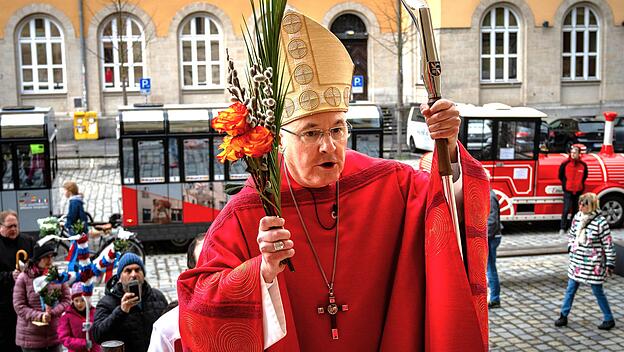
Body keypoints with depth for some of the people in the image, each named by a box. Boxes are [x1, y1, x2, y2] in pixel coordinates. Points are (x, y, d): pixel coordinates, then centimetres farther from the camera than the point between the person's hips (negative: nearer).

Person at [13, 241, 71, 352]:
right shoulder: (24, 278, -6)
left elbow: (66, 300, 3)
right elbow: (19, 306, -8)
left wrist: (52, 312, -15)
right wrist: (40, 316, -18)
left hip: (54, 334, 3)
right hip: (31, 336, -3)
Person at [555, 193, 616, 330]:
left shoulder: (600, 222, -16)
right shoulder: (577, 217, 1)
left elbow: (608, 244, -12)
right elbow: (571, 234, 18)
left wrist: (610, 263, -11)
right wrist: (571, 246, 4)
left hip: (593, 264, -5)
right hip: (577, 262, 6)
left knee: (598, 292, 5)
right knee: (570, 289, 11)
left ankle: (609, 320, 20)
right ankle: (563, 316, 22)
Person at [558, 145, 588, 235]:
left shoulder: (583, 165, 2)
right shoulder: (565, 164, -5)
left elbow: (584, 177, 18)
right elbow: (561, 176, 7)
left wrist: (580, 185, 14)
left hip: (578, 191, 3)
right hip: (568, 191, -3)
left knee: (576, 210, 9)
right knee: (566, 210, -8)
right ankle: (562, 228, -3)